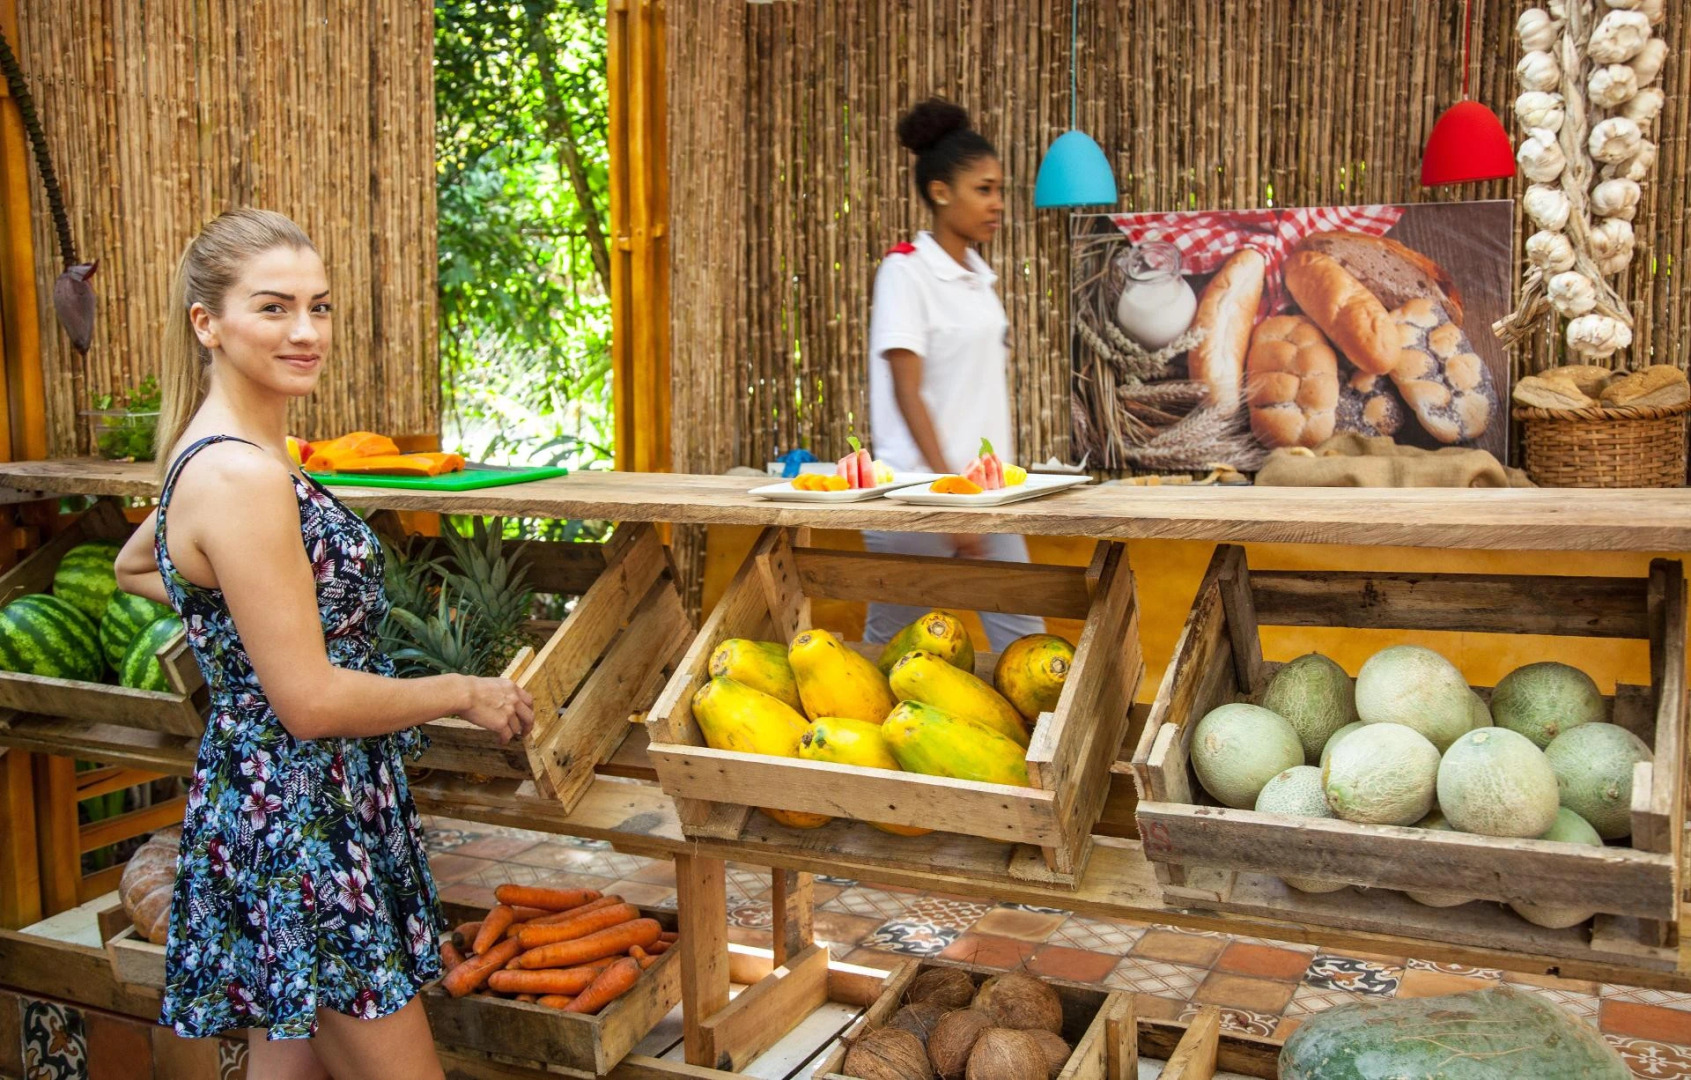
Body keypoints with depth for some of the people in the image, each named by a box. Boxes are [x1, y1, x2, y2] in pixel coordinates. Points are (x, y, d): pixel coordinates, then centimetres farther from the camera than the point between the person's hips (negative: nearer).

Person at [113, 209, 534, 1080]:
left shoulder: (209, 452, 7)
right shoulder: (242, 477, -23)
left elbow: (134, 567, 27)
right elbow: (312, 701, -23)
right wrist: (467, 694, -10)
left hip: (267, 805, 10)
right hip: (297, 819, -10)